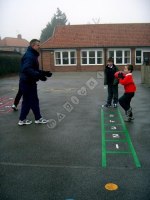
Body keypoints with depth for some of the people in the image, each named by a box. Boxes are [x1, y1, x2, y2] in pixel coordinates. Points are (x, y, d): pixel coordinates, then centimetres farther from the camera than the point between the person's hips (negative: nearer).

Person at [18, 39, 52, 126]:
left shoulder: (33, 55, 17)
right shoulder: (29, 56, -17)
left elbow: (34, 69, 22)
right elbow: (26, 69, -31)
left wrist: (44, 73, 13)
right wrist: (39, 75, -37)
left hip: (28, 82, 10)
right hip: (27, 83, -10)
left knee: (27, 101, 14)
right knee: (34, 101, 0)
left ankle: (22, 119, 21)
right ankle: (38, 118, 13)